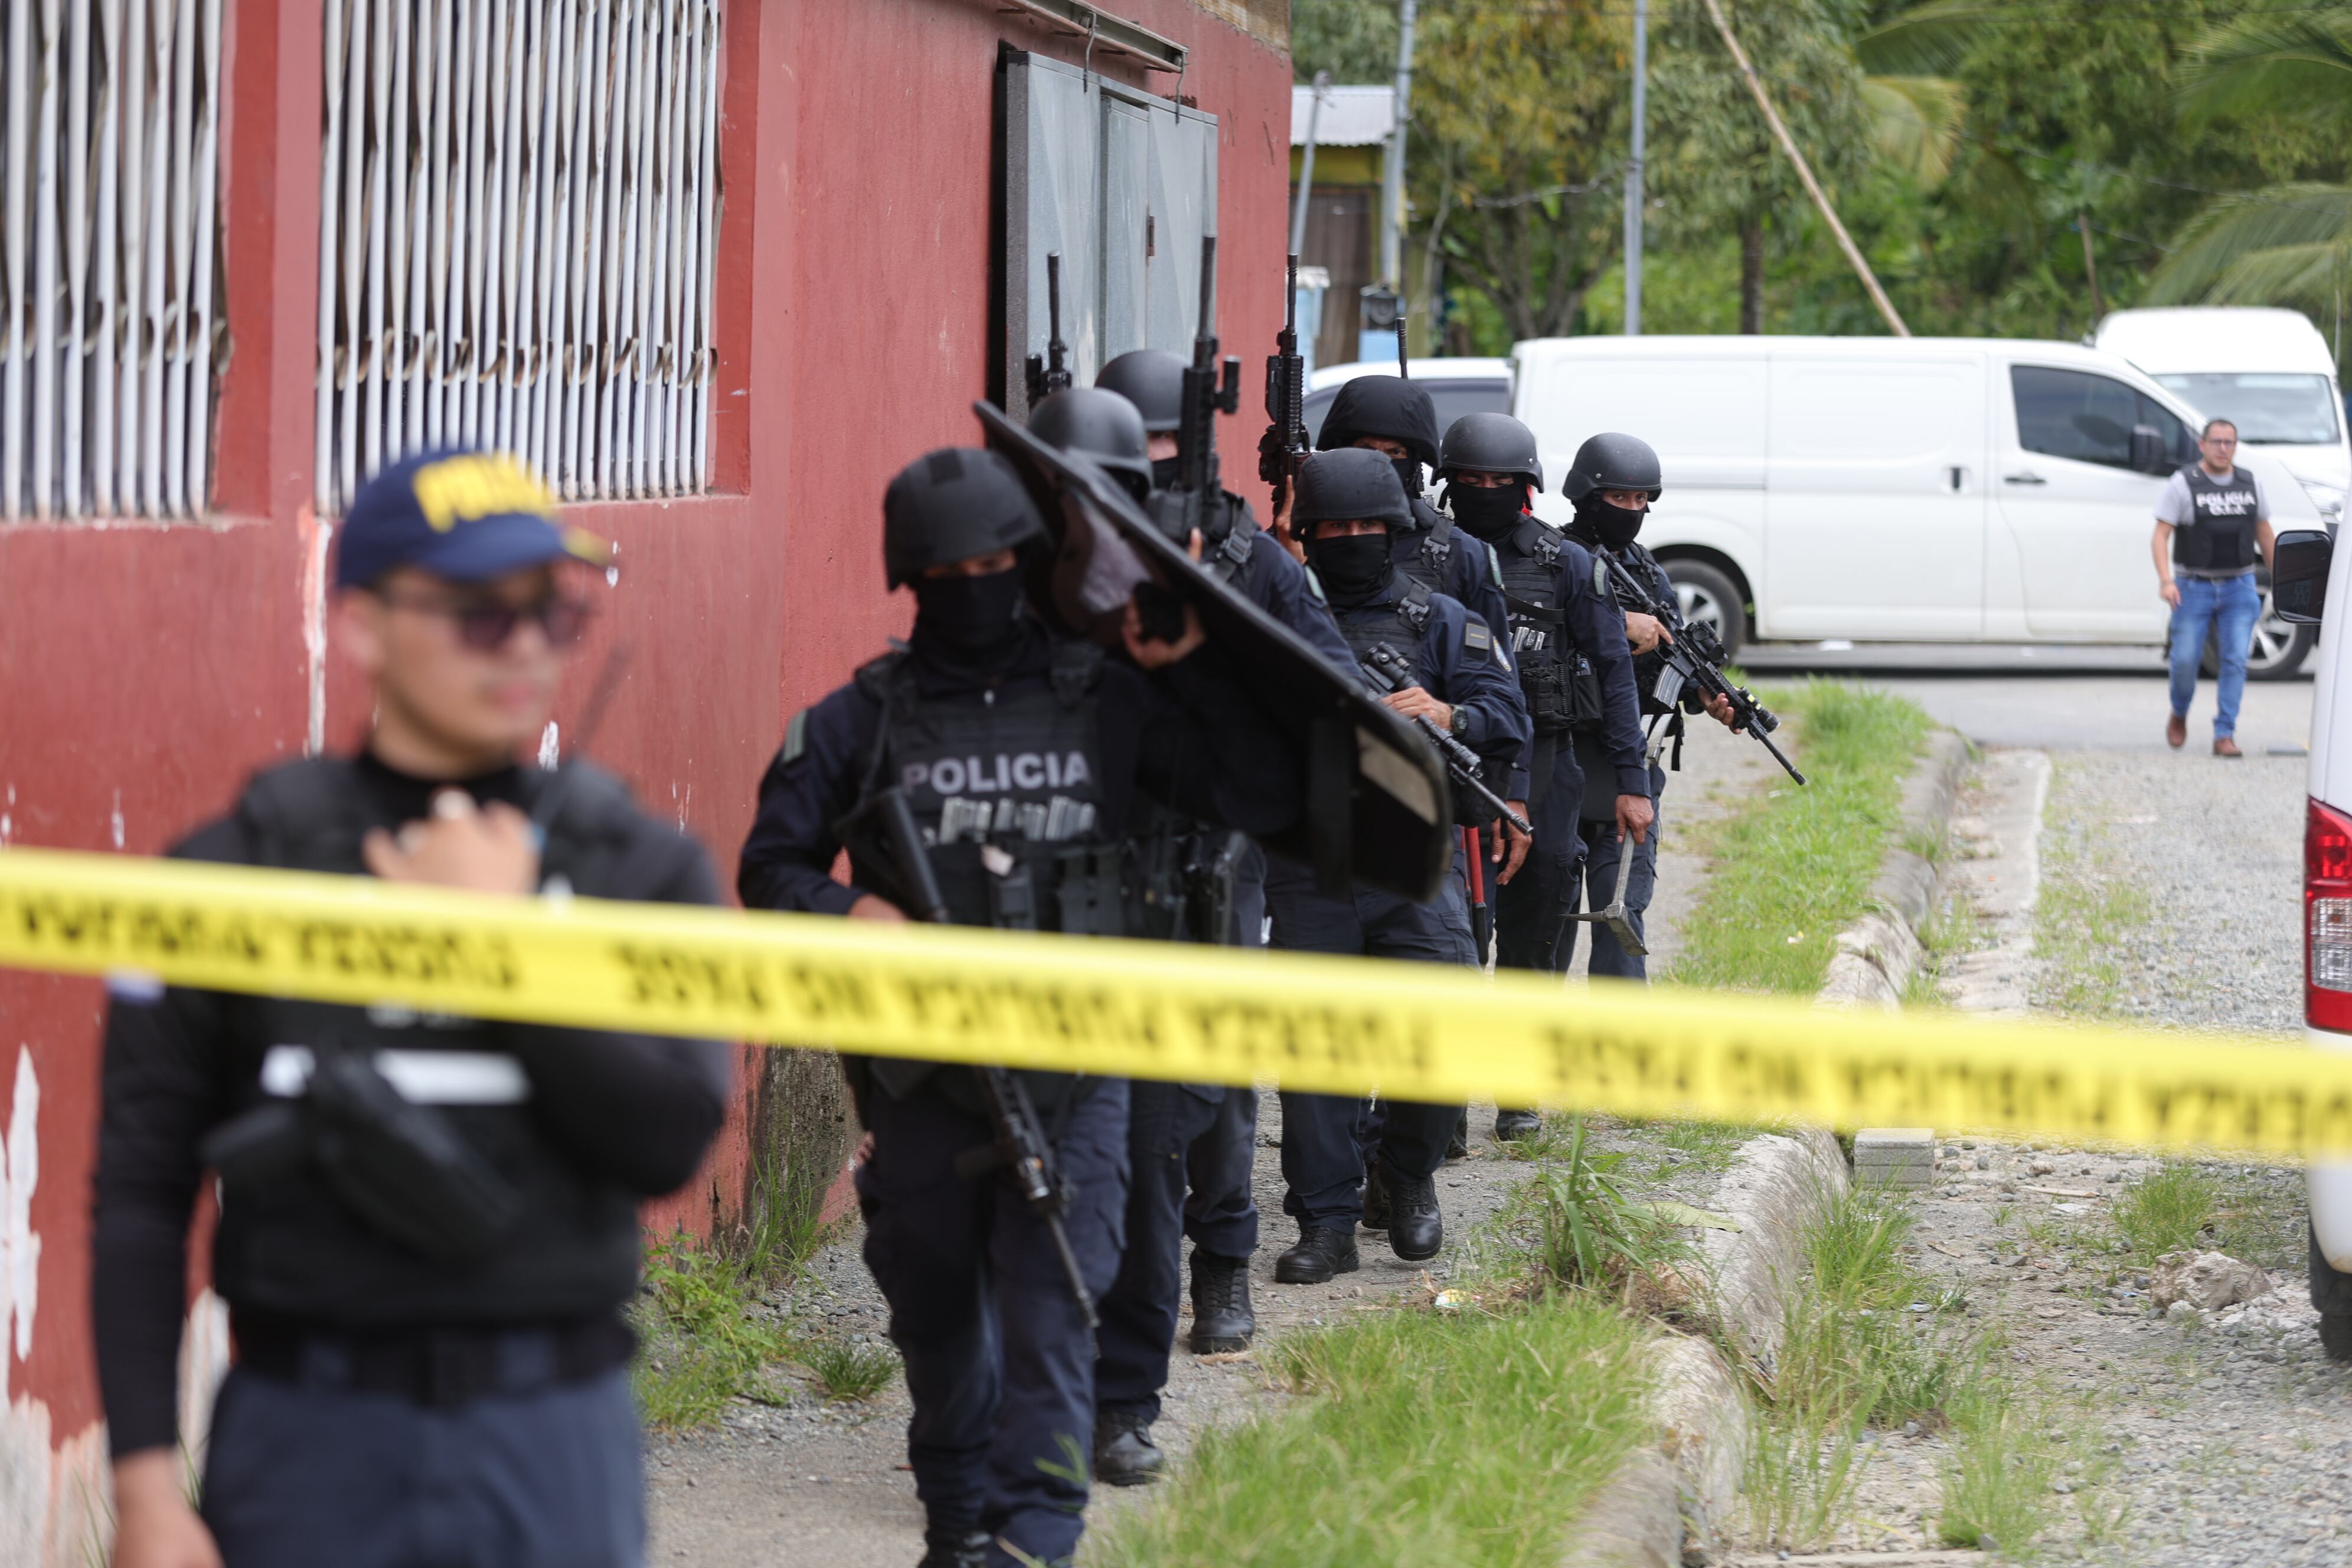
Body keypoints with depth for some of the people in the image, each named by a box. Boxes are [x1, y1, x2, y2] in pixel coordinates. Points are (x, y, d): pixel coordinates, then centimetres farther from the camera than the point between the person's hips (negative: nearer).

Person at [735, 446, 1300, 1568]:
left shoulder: (1107, 702, 3)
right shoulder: (863, 721, 3)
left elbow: (1267, 799, 4)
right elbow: (772, 865, 5)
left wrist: (1193, 669, -4)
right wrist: (852, 914, -15)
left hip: (1072, 1069, -1)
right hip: (923, 1080, 2)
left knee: (1050, 1316, -10)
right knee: (936, 1309, 15)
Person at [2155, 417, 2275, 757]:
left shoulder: (2250, 484, 5)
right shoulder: (2183, 484, -7)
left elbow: (2264, 532, 16)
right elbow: (2160, 537, -11)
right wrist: (2165, 580, -25)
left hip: (2239, 588, 2)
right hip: (2194, 588, -2)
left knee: (2236, 660, -8)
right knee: (2185, 659, -3)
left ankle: (2225, 735, -5)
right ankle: (2179, 716, 26)